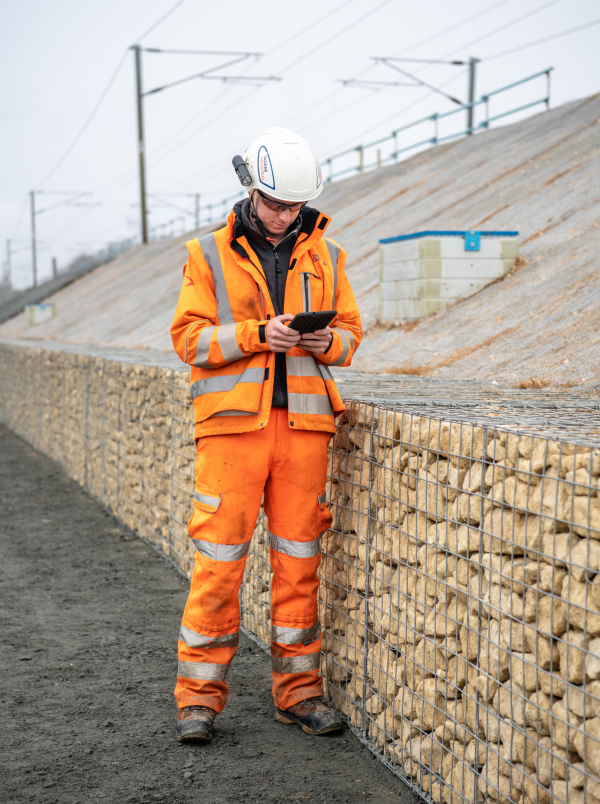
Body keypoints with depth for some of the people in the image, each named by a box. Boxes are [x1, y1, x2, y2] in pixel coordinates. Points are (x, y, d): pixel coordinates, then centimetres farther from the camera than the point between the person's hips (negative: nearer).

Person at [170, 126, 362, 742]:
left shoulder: (325, 256, 11)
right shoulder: (210, 255, 3)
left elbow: (350, 329, 14)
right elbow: (189, 337, -2)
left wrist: (328, 342, -10)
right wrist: (258, 334, -16)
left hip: (303, 421, 3)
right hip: (233, 421, -2)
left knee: (299, 561, 6)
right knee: (218, 560, -3)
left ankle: (299, 692, 16)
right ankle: (199, 697, 8)